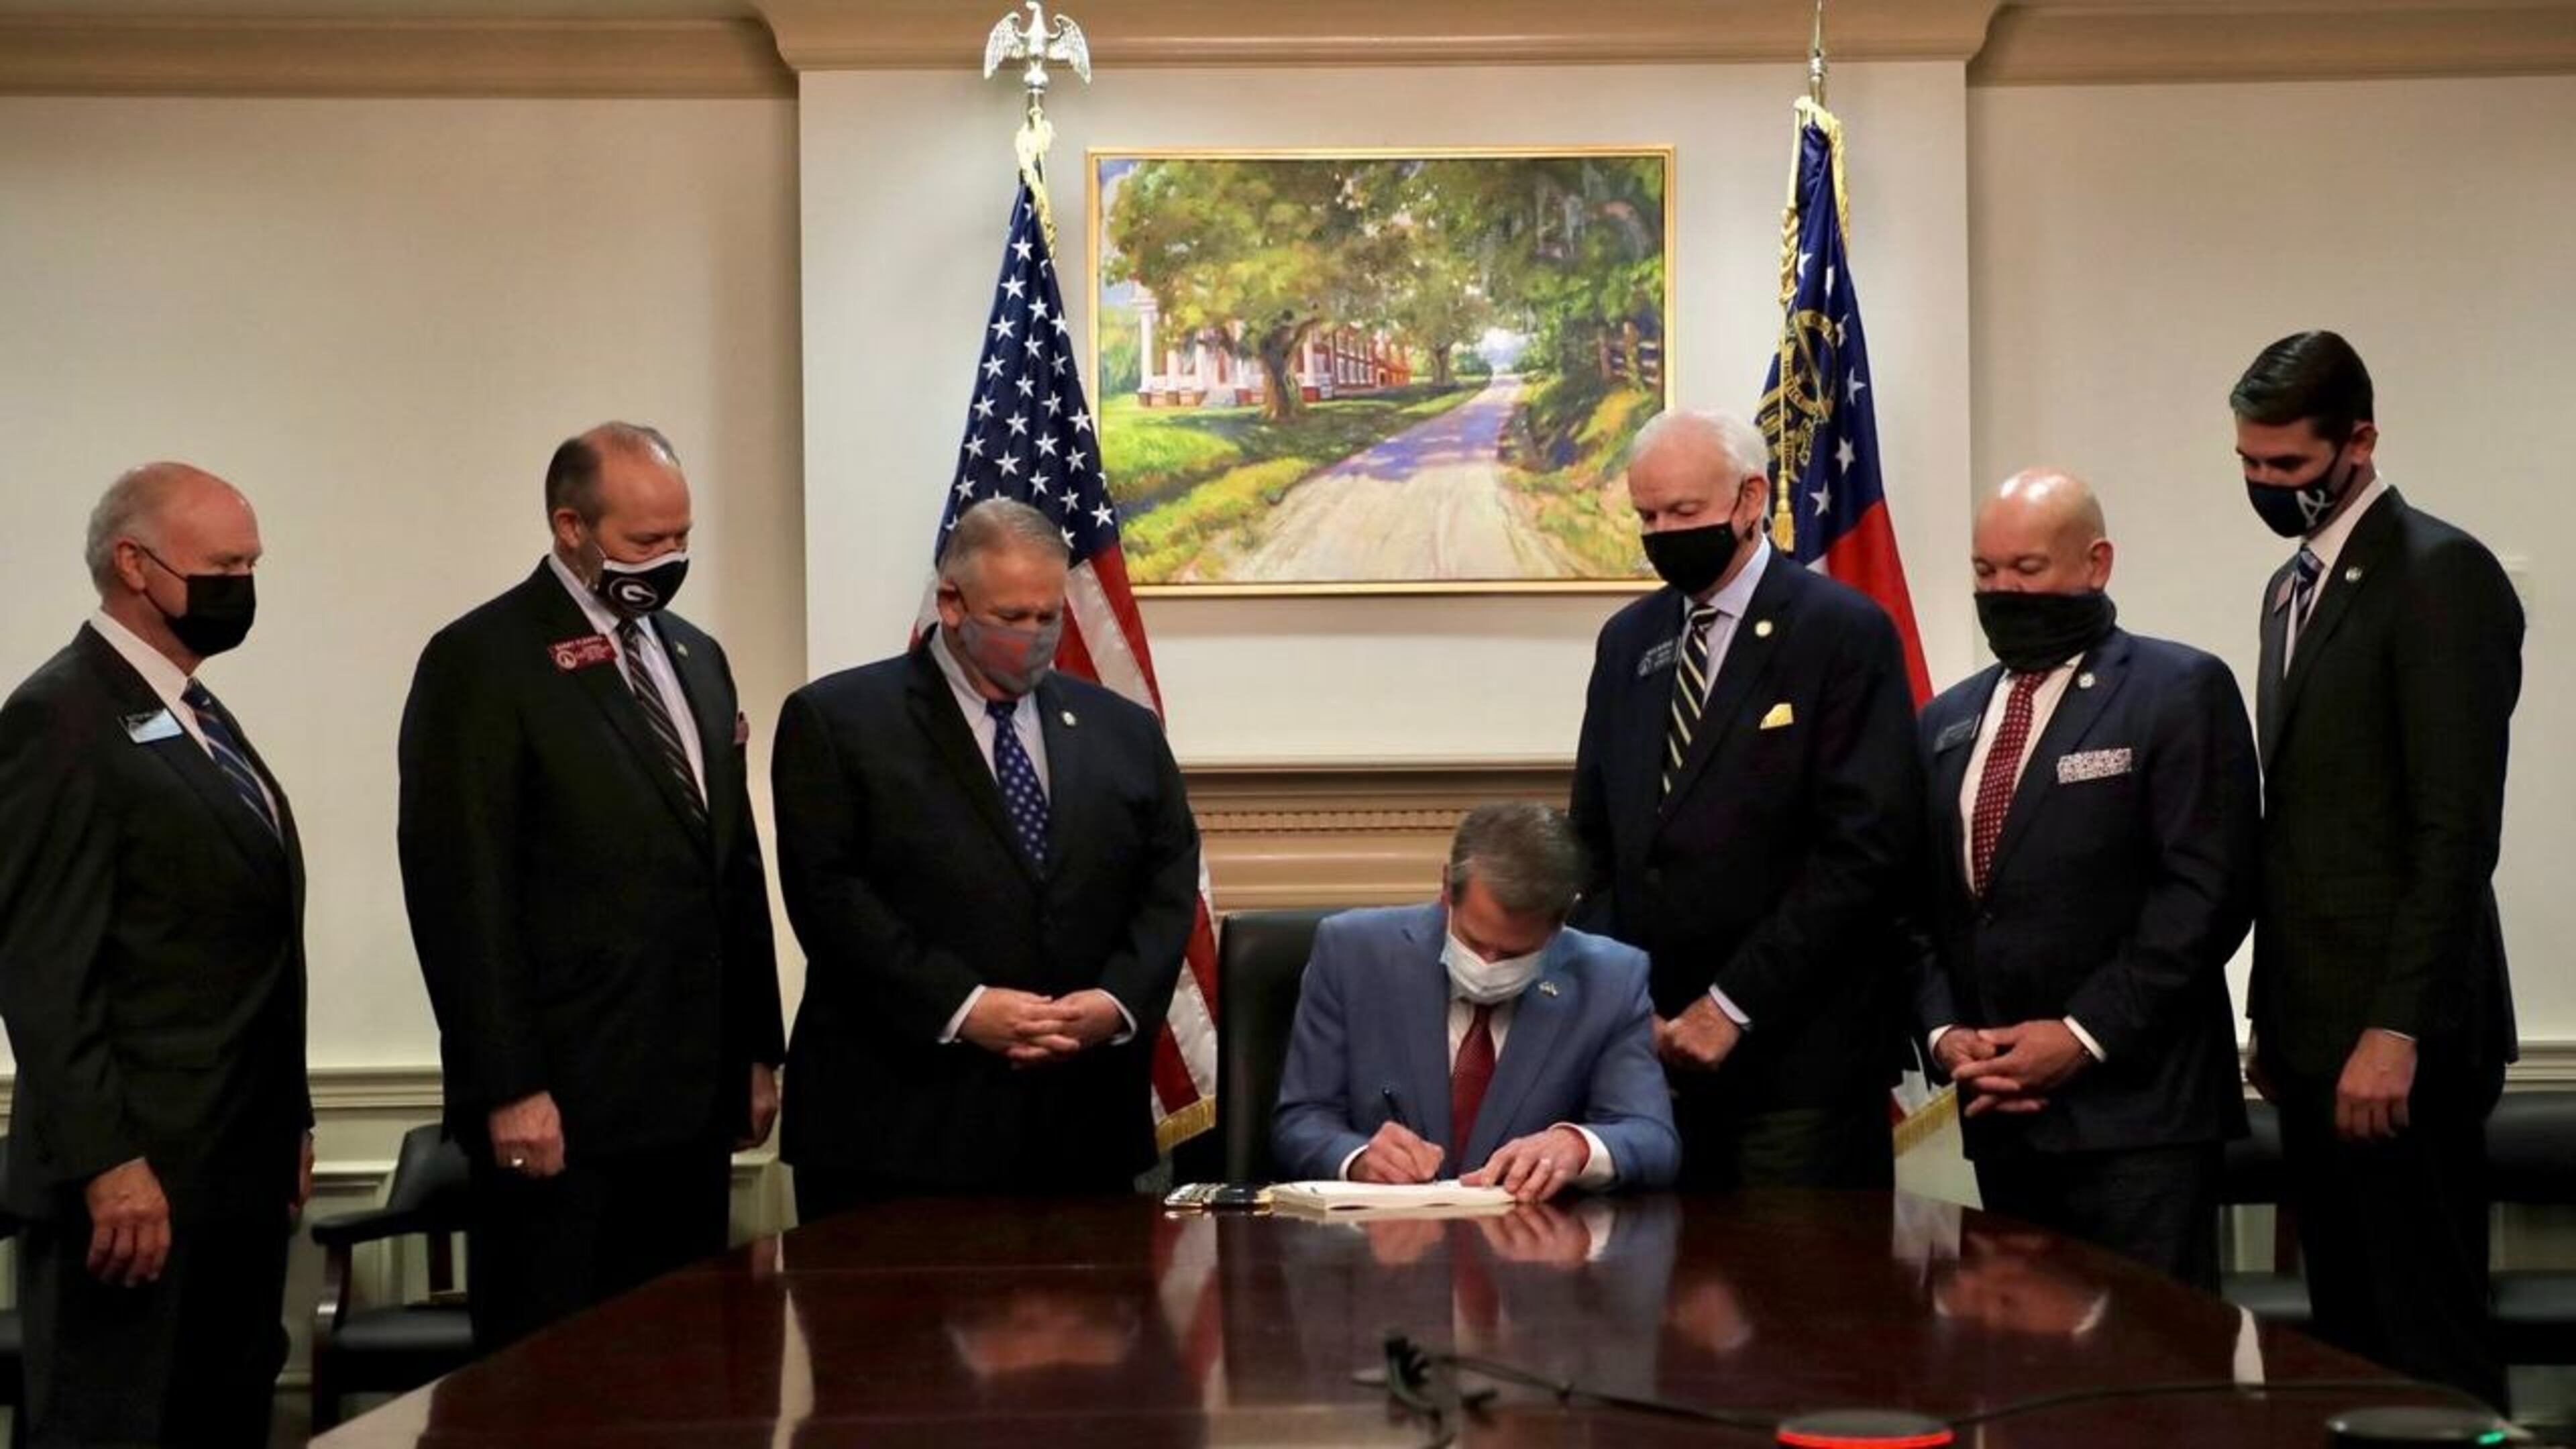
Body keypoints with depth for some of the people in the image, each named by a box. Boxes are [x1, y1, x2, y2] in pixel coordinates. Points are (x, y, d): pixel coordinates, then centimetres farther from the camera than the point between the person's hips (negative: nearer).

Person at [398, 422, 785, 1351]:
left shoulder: (695, 658, 16)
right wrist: (509, 1089, -16)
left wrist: (756, 1052, 16)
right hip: (564, 1100, -7)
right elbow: (462, 890, -12)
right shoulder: (482, 661, -7)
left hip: (693, 1097, 7)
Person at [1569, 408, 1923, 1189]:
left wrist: (1734, 1005, -13)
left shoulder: (1844, 633, -5)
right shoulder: (1627, 640, 14)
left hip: (1799, 1056, -5)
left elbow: (1865, 847, -12)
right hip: (1649, 1040, 5)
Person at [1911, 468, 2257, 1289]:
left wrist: (2086, 1034, -14)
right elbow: (1920, 905, 16)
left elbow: (2208, 890, -10)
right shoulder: (1948, 722, 17)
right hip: (2000, 1111, 6)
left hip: (2135, 1106, -6)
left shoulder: (2179, 692, -2)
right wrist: (1944, 1031, -2)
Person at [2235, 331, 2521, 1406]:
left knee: (2427, 1346, -5)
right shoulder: (2293, 588, 17)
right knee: (2351, 1340, 10)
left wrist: (2393, 1031, -20)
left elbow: (2456, 830, -17)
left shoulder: (2442, 576, -11)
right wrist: (2276, 1016, 16)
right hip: (2318, 1032, 8)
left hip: (2396, 1038, -8)